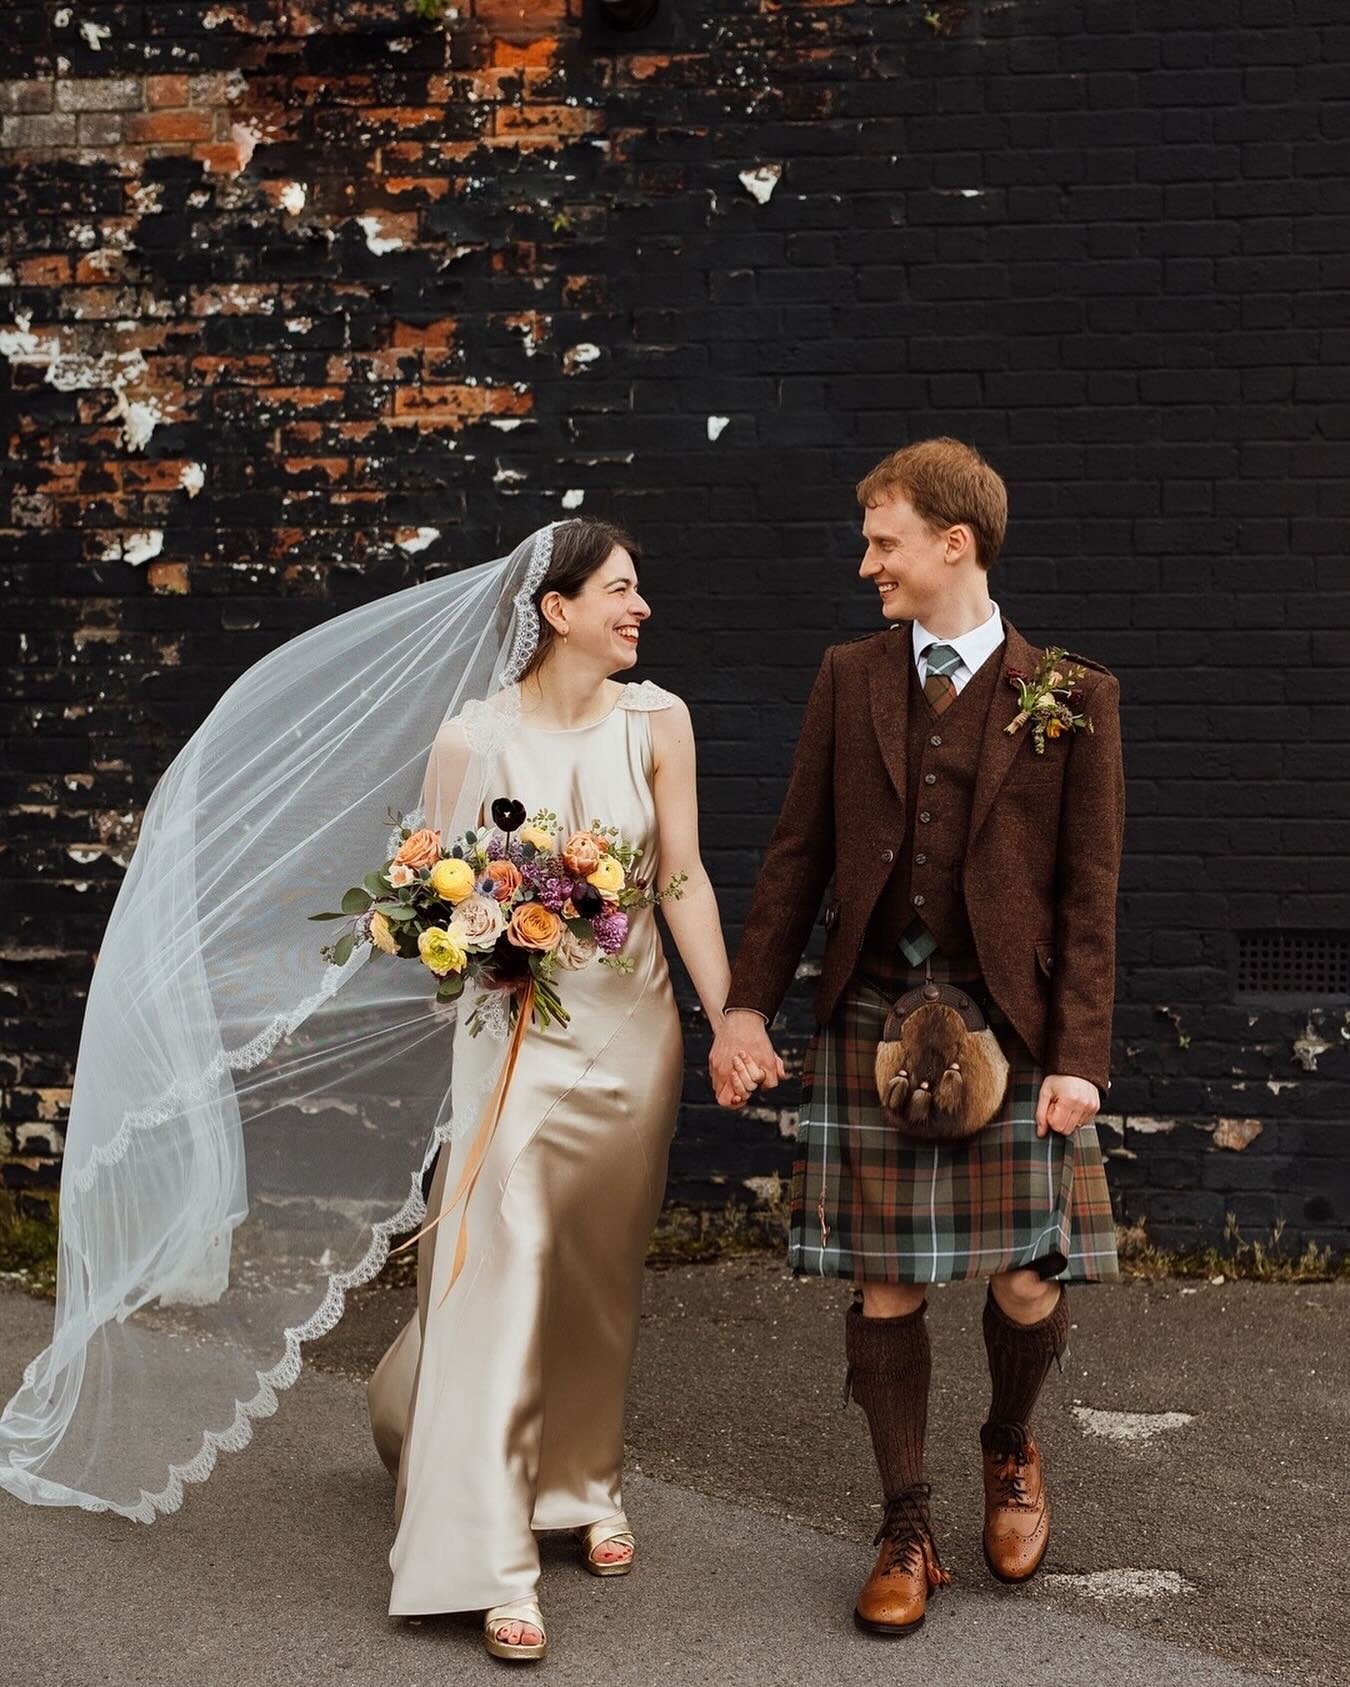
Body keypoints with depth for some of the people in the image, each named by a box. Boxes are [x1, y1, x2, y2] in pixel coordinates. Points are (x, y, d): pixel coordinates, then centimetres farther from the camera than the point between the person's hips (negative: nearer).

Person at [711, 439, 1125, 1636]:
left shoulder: (1071, 695, -1)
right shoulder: (850, 677, 8)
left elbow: (1090, 889, -3)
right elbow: (799, 852, 9)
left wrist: (1079, 1055, -9)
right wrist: (748, 1002, 3)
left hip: (1010, 1029, -2)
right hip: (870, 1023, 2)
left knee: (1028, 1283, 0)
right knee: (883, 1288, 4)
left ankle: (1012, 1449, 33)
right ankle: (907, 1532, 20)